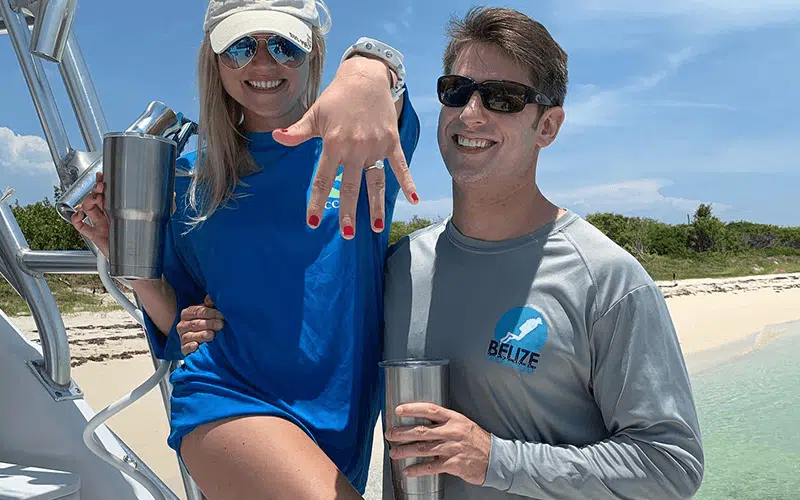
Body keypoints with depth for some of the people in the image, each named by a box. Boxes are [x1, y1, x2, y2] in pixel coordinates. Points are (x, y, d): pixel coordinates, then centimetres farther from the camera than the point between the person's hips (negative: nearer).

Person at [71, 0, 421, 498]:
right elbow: (181, 331, 11)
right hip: (229, 401, -1)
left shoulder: (357, 143, 0)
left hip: (342, 421, 2)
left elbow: (383, 69, -24)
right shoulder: (192, 180, 6)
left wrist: (367, 72, -47)